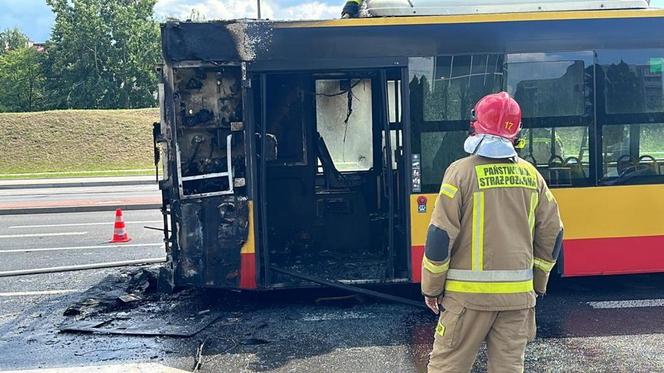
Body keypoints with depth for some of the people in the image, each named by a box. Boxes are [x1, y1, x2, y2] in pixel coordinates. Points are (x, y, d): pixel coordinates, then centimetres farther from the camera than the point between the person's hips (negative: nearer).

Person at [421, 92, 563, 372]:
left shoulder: (462, 172, -9)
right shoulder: (531, 175, 4)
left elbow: (441, 236, -11)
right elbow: (552, 234, 9)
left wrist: (431, 287, 0)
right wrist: (537, 284, 20)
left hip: (470, 293, -4)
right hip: (518, 294, 5)